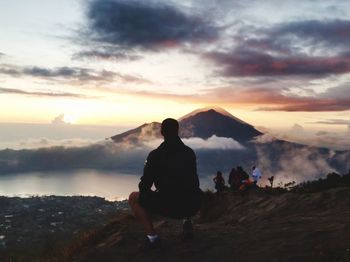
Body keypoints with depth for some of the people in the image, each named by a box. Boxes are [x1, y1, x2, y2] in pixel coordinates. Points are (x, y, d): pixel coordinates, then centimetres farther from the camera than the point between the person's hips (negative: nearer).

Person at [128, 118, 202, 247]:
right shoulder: (190, 152, 7)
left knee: (133, 197, 15)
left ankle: (152, 235, 4)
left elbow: (144, 186, -3)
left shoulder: (155, 155, -7)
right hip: (193, 206, 5)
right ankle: (187, 222, 21)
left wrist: (151, 193, 21)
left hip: (169, 207, -5)